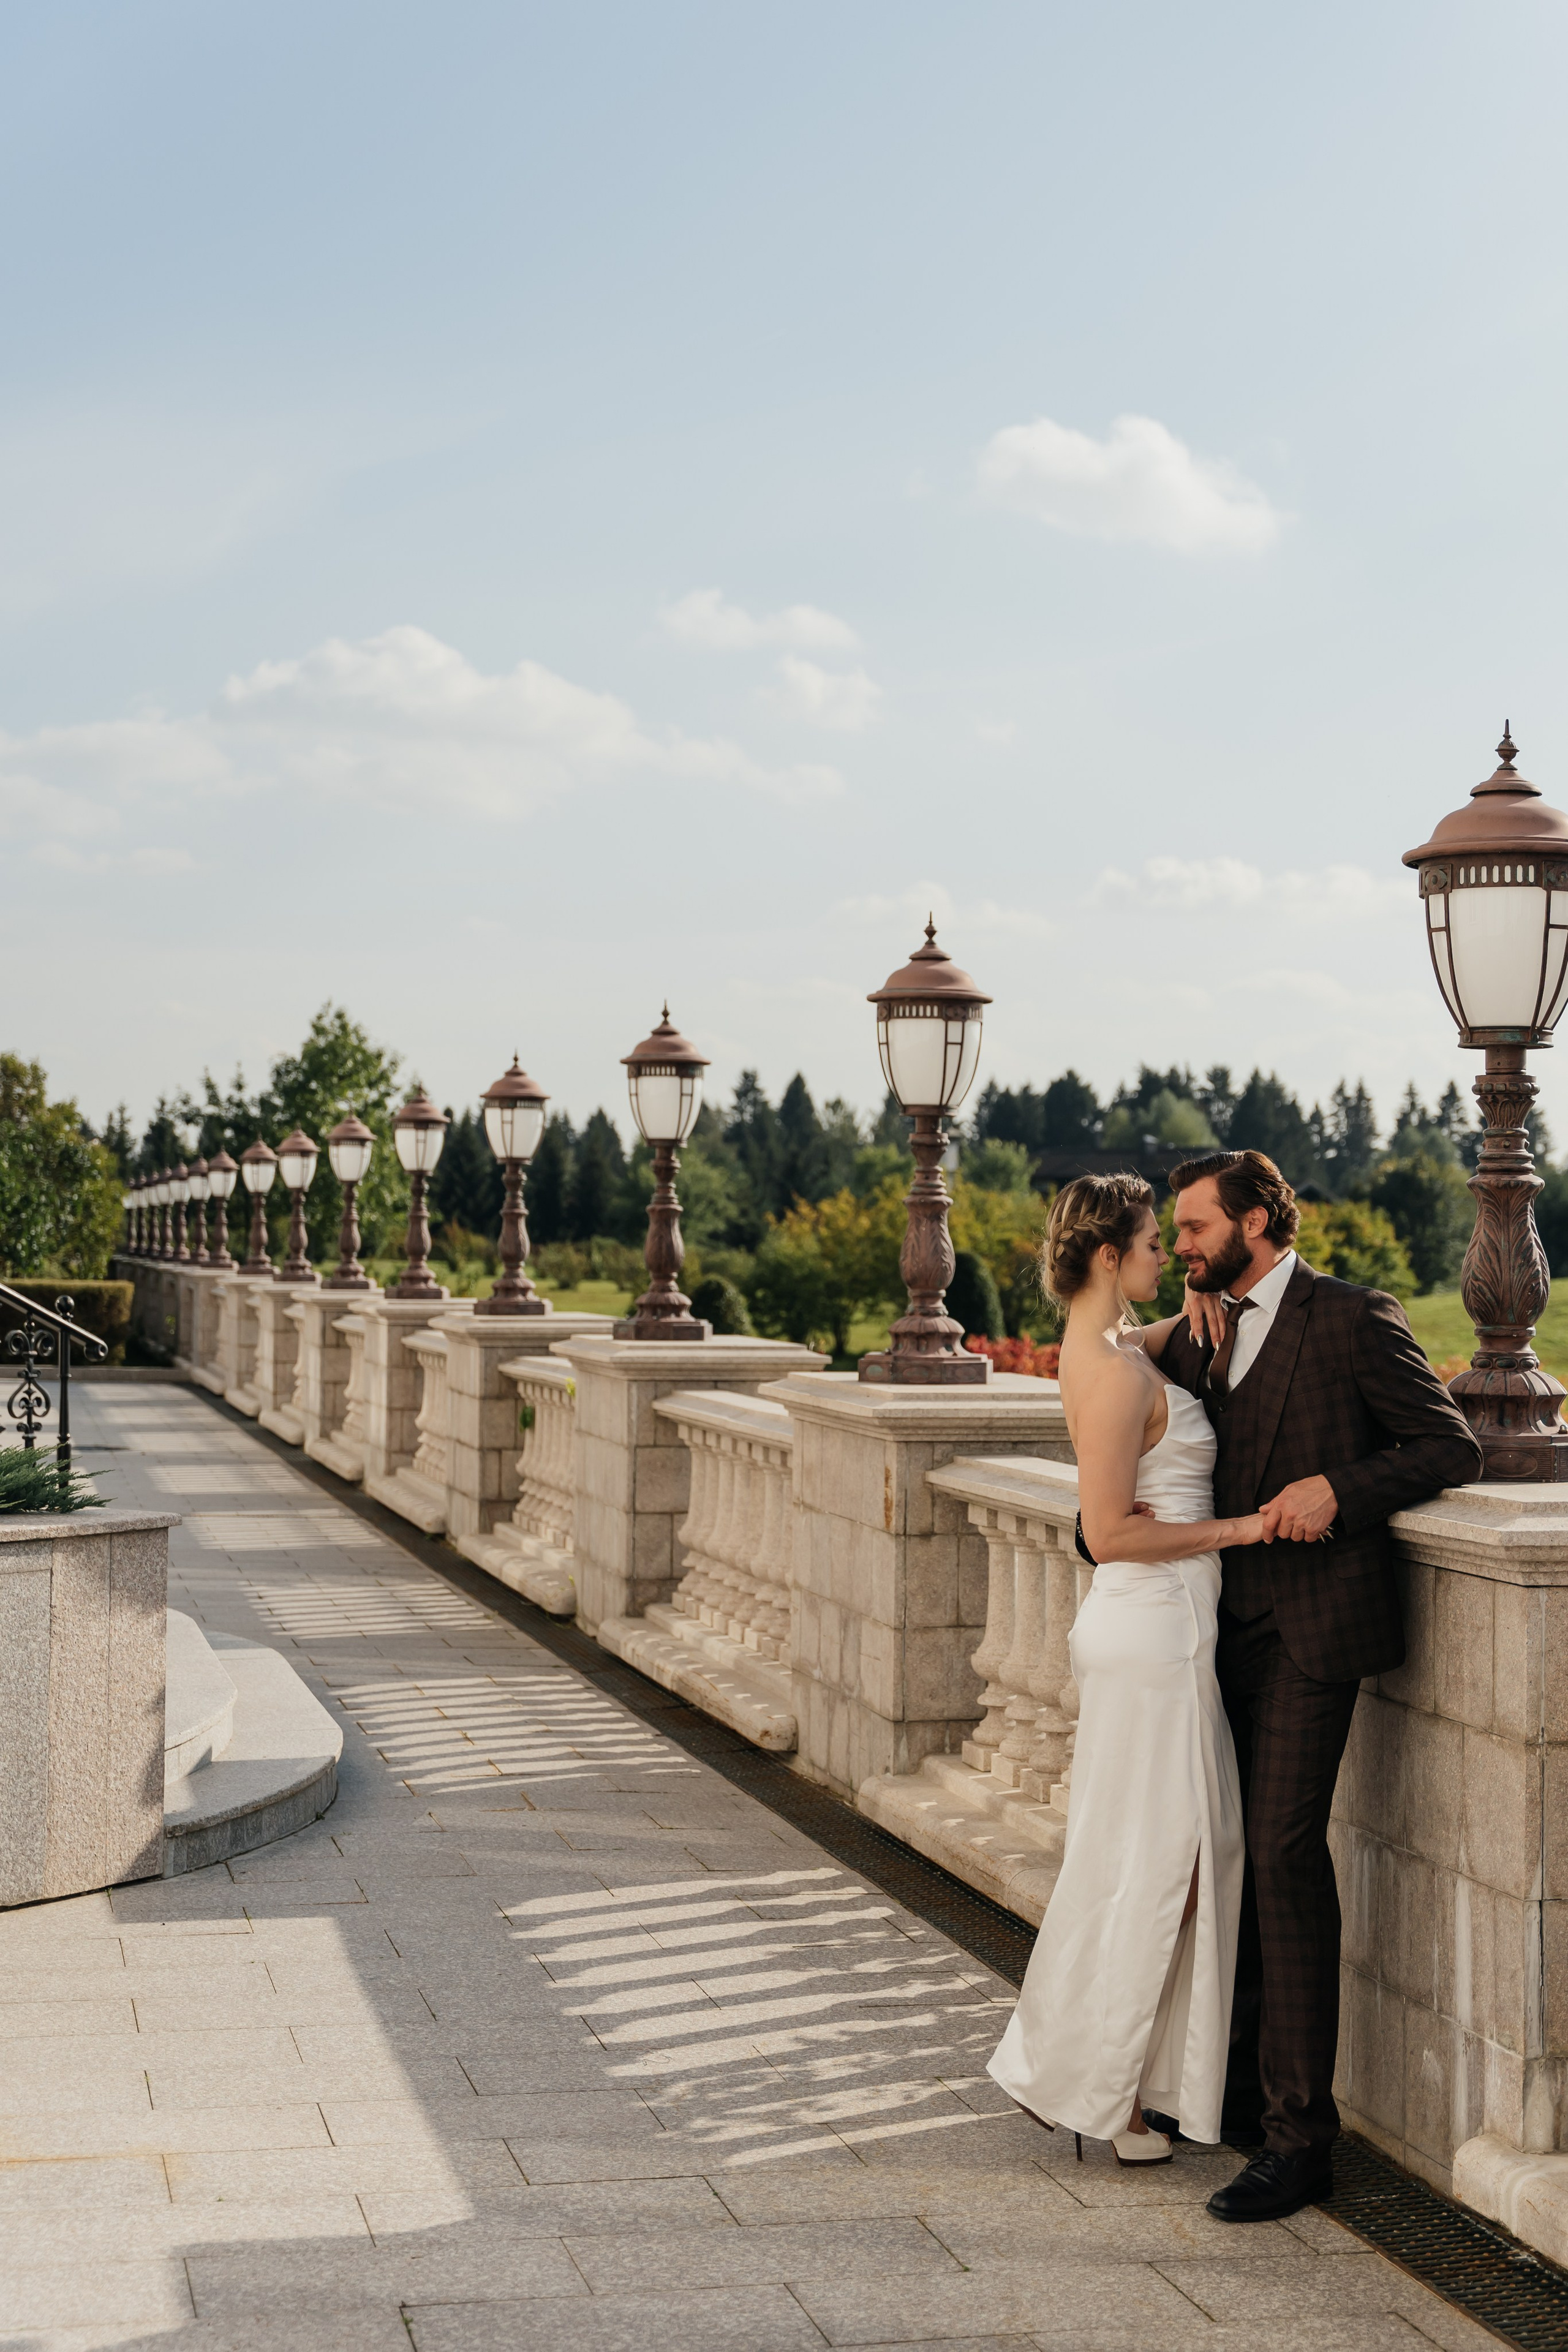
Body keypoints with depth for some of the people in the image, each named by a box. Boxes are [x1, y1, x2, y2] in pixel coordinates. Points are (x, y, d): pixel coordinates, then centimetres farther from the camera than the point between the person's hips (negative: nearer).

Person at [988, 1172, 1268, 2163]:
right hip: (1152, 1630, -10)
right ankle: (1092, 2090, 13)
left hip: (1159, 1627, 10)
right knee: (1149, 1863, 0)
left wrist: (1198, 1311, 9)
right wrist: (1234, 1530, -15)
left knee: (1196, 1848, 16)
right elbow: (1110, 1533, -22)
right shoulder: (1119, 1373, -20)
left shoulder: (1106, 1346, 8)